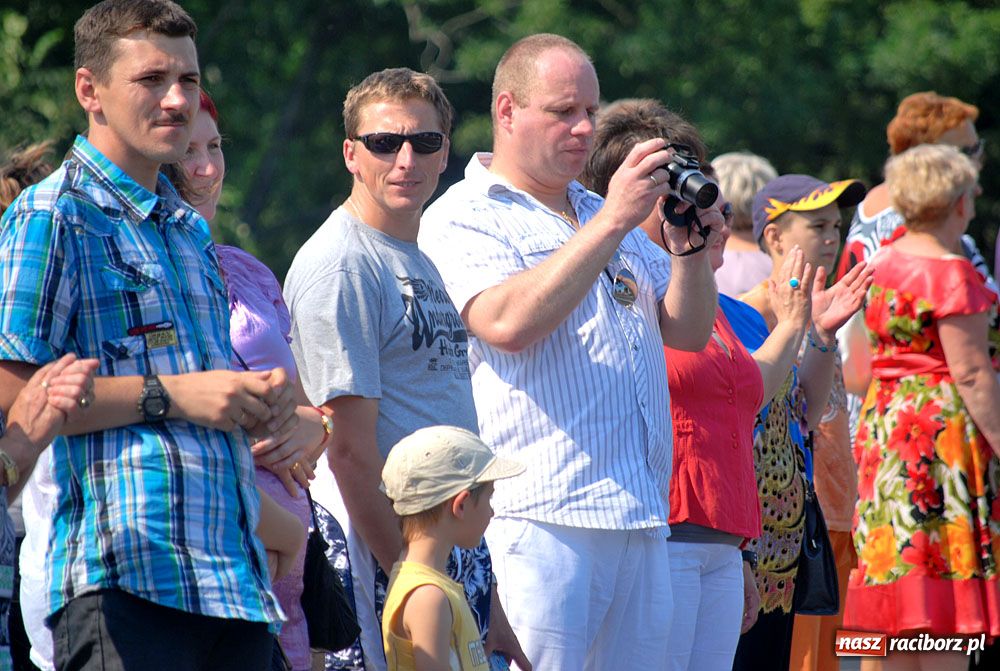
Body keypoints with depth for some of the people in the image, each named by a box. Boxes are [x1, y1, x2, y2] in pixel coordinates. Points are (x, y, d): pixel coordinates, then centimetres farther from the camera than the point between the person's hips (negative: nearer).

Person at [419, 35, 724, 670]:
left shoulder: (603, 213, 23)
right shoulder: (462, 218, 0)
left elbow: (689, 331, 19)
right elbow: (508, 323, -18)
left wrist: (691, 247, -1)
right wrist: (611, 223, -17)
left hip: (642, 519, 7)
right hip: (542, 519, -7)